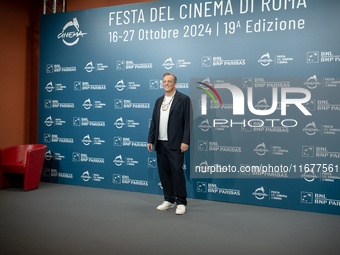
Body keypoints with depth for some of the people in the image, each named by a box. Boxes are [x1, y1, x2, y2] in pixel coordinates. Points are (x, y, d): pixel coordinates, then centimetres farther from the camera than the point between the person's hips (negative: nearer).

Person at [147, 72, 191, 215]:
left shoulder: (183, 99, -2)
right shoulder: (159, 101, 17)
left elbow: (187, 122, -7)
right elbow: (153, 122, 16)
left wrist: (185, 141, -14)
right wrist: (150, 140, 10)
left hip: (175, 144, -6)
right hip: (160, 143, 6)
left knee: (177, 172, -5)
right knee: (164, 172, 9)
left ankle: (181, 203, 5)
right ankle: (169, 200, 21)